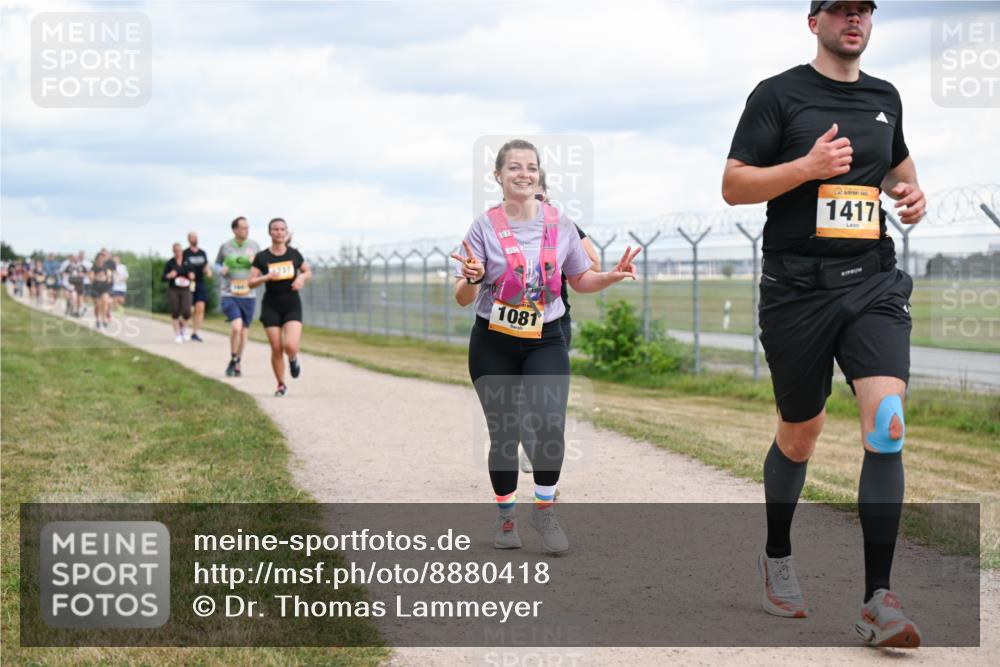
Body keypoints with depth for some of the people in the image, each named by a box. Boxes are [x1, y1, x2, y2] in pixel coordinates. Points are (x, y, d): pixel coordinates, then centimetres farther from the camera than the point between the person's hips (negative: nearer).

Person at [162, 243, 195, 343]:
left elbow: (192, 272, 15)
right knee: (175, 313, 1)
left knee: (187, 312, -10)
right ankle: (177, 334, 17)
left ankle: (184, 328, 21)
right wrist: (169, 276, -20)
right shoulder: (170, 263, 0)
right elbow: (163, 278, 1)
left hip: (185, 290, 1)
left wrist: (192, 276, -8)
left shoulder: (187, 262, 4)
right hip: (173, 290, -1)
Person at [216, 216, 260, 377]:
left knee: (243, 332, 9)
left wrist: (255, 263, -11)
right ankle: (233, 360, -1)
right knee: (236, 326, -21)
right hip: (229, 295, -2)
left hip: (248, 296, 2)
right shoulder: (225, 246, -1)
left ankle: (238, 365, 28)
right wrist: (220, 270, -7)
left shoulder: (254, 246, 3)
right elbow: (217, 263, 15)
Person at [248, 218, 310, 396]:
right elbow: (251, 282, -5)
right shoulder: (261, 257, -3)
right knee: (276, 349, -2)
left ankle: (293, 360, 19)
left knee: (290, 346, -18)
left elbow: (308, 272, 16)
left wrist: (301, 278, -6)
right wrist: (266, 277, -23)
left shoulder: (294, 254, 2)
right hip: (271, 307, 0)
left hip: (292, 306, 0)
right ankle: (281, 386, 16)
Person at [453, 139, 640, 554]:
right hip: (493, 344, -1)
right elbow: (463, 299, -7)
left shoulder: (560, 224, 1)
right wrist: (473, 278, -29)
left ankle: (544, 510, 4)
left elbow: (580, 280, 13)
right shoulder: (484, 227, -6)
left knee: (551, 427, -18)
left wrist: (612, 276, -6)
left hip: (545, 340, 1)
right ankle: (506, 516, 27)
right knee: (503, 434, 4)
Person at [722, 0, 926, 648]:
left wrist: (911, 192, 10)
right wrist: (809, 167, -18)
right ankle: (777, 558, 37)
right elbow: (733, 185, -5)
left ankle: (878, 601, -14)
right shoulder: (779, 94, -1)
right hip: (797, 285, -3)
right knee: (800, 434, 10)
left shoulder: (885, 97, 14)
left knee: (887, 423, -16)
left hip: (873, 280, 3)